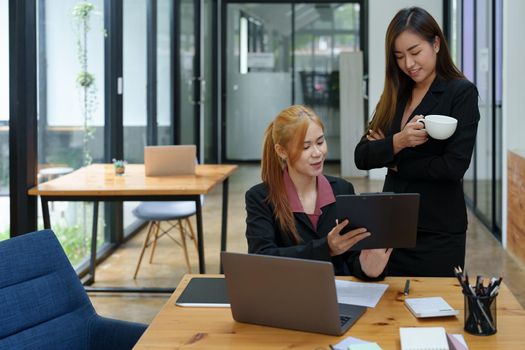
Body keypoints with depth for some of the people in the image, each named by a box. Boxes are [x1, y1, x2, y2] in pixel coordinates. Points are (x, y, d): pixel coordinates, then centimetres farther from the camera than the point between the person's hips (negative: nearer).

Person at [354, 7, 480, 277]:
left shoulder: (462, 92, -7)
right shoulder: (395, 96, 9)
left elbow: (455, 165, -17)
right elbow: (362, 158, 2)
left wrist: (395, 163, -5)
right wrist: (397, 142, -17)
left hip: (439, 234, -5)